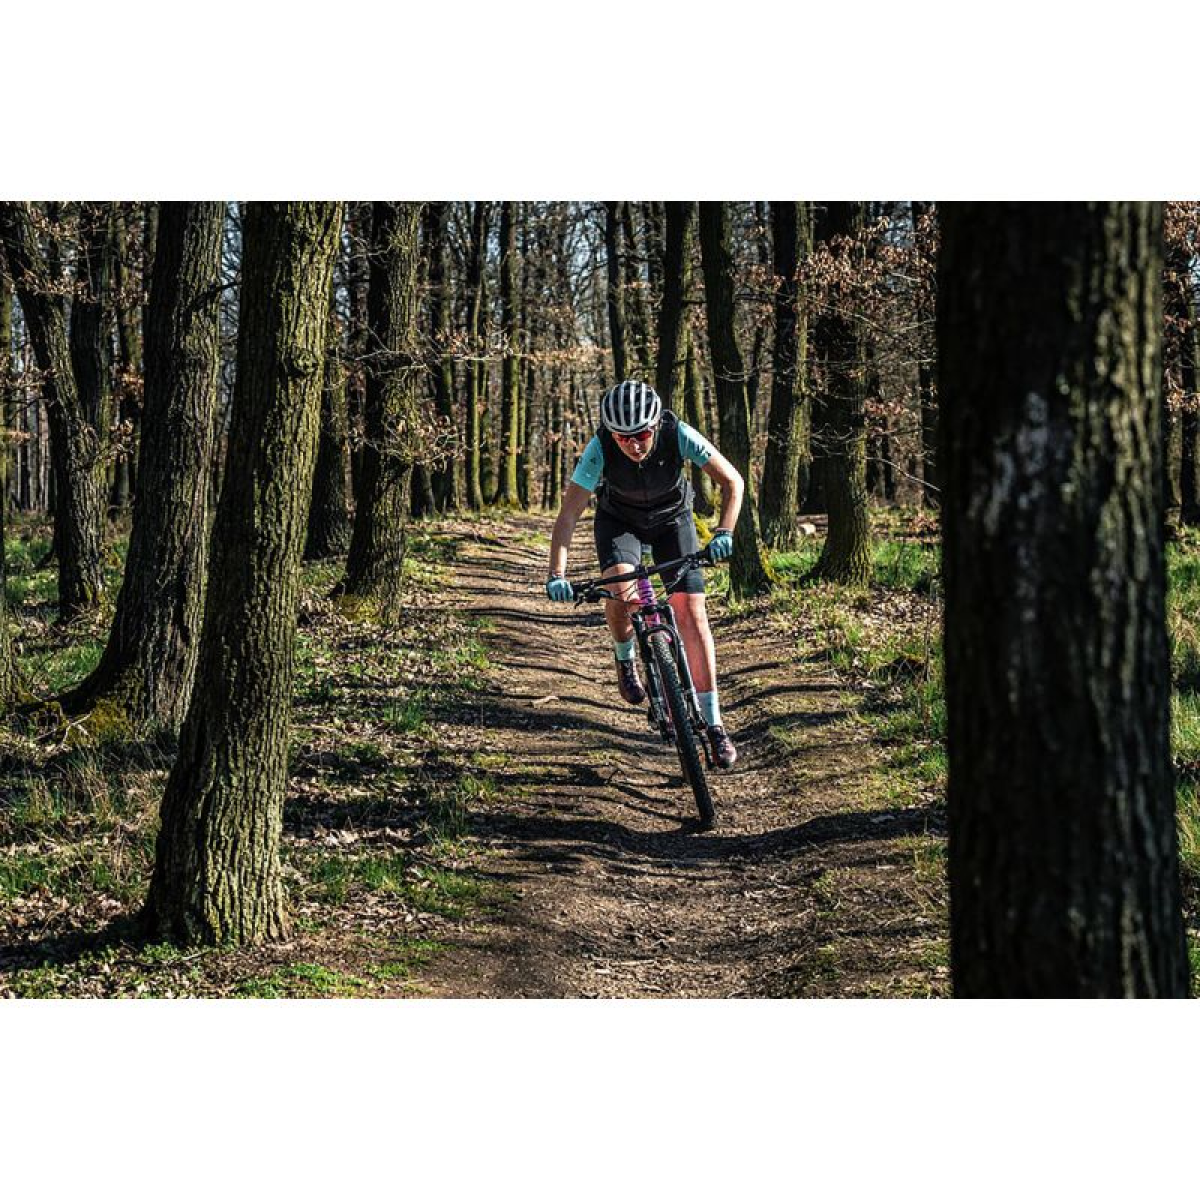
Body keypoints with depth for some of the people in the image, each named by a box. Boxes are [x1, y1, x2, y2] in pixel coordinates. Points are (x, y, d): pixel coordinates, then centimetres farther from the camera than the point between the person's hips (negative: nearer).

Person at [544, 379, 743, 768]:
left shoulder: (678, 435, -32)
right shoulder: (600, 449, -33)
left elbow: (732, 481, -26)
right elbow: (568, 514, -30)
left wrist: (724, 533, -41)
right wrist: (557, 574, -42)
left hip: (671, 517, 1)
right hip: (619, 521, 0)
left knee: (692, 613, -11)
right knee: (620, 592, -30)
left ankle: (713, 724, -5)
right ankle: (625, 659, 4)